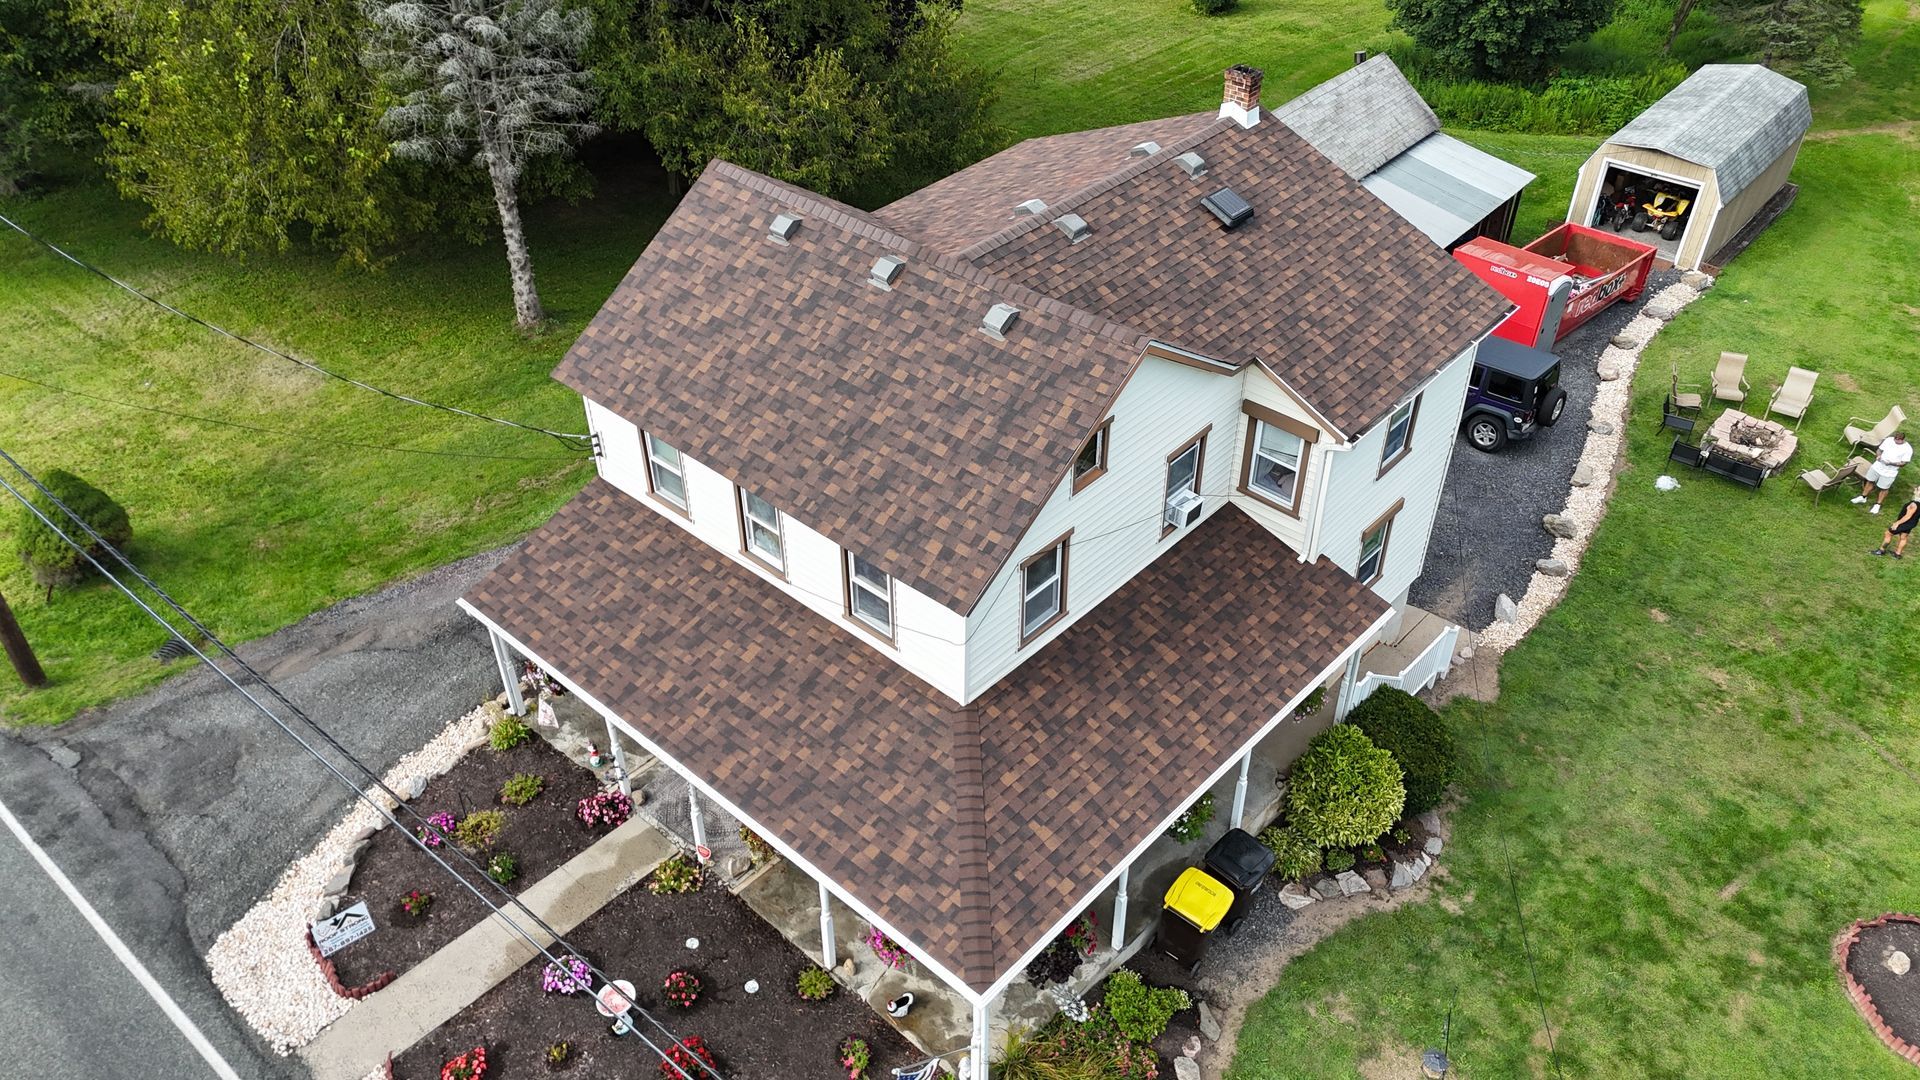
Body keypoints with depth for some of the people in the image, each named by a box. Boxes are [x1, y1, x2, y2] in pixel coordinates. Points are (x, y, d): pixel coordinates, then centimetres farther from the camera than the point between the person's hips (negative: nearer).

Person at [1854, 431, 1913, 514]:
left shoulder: (1908, 449, -17)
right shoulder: (1889, 440, -6)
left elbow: (1903, 463, -15)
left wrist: (1891, 463, -28)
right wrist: (1878, 456, -15)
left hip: (1889, 472, -4)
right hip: (1878, 466, 4)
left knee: (1884, 488, 8)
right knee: (1870, 481, 18)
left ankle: (1877, 505, 23)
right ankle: (1863, 497, 36)